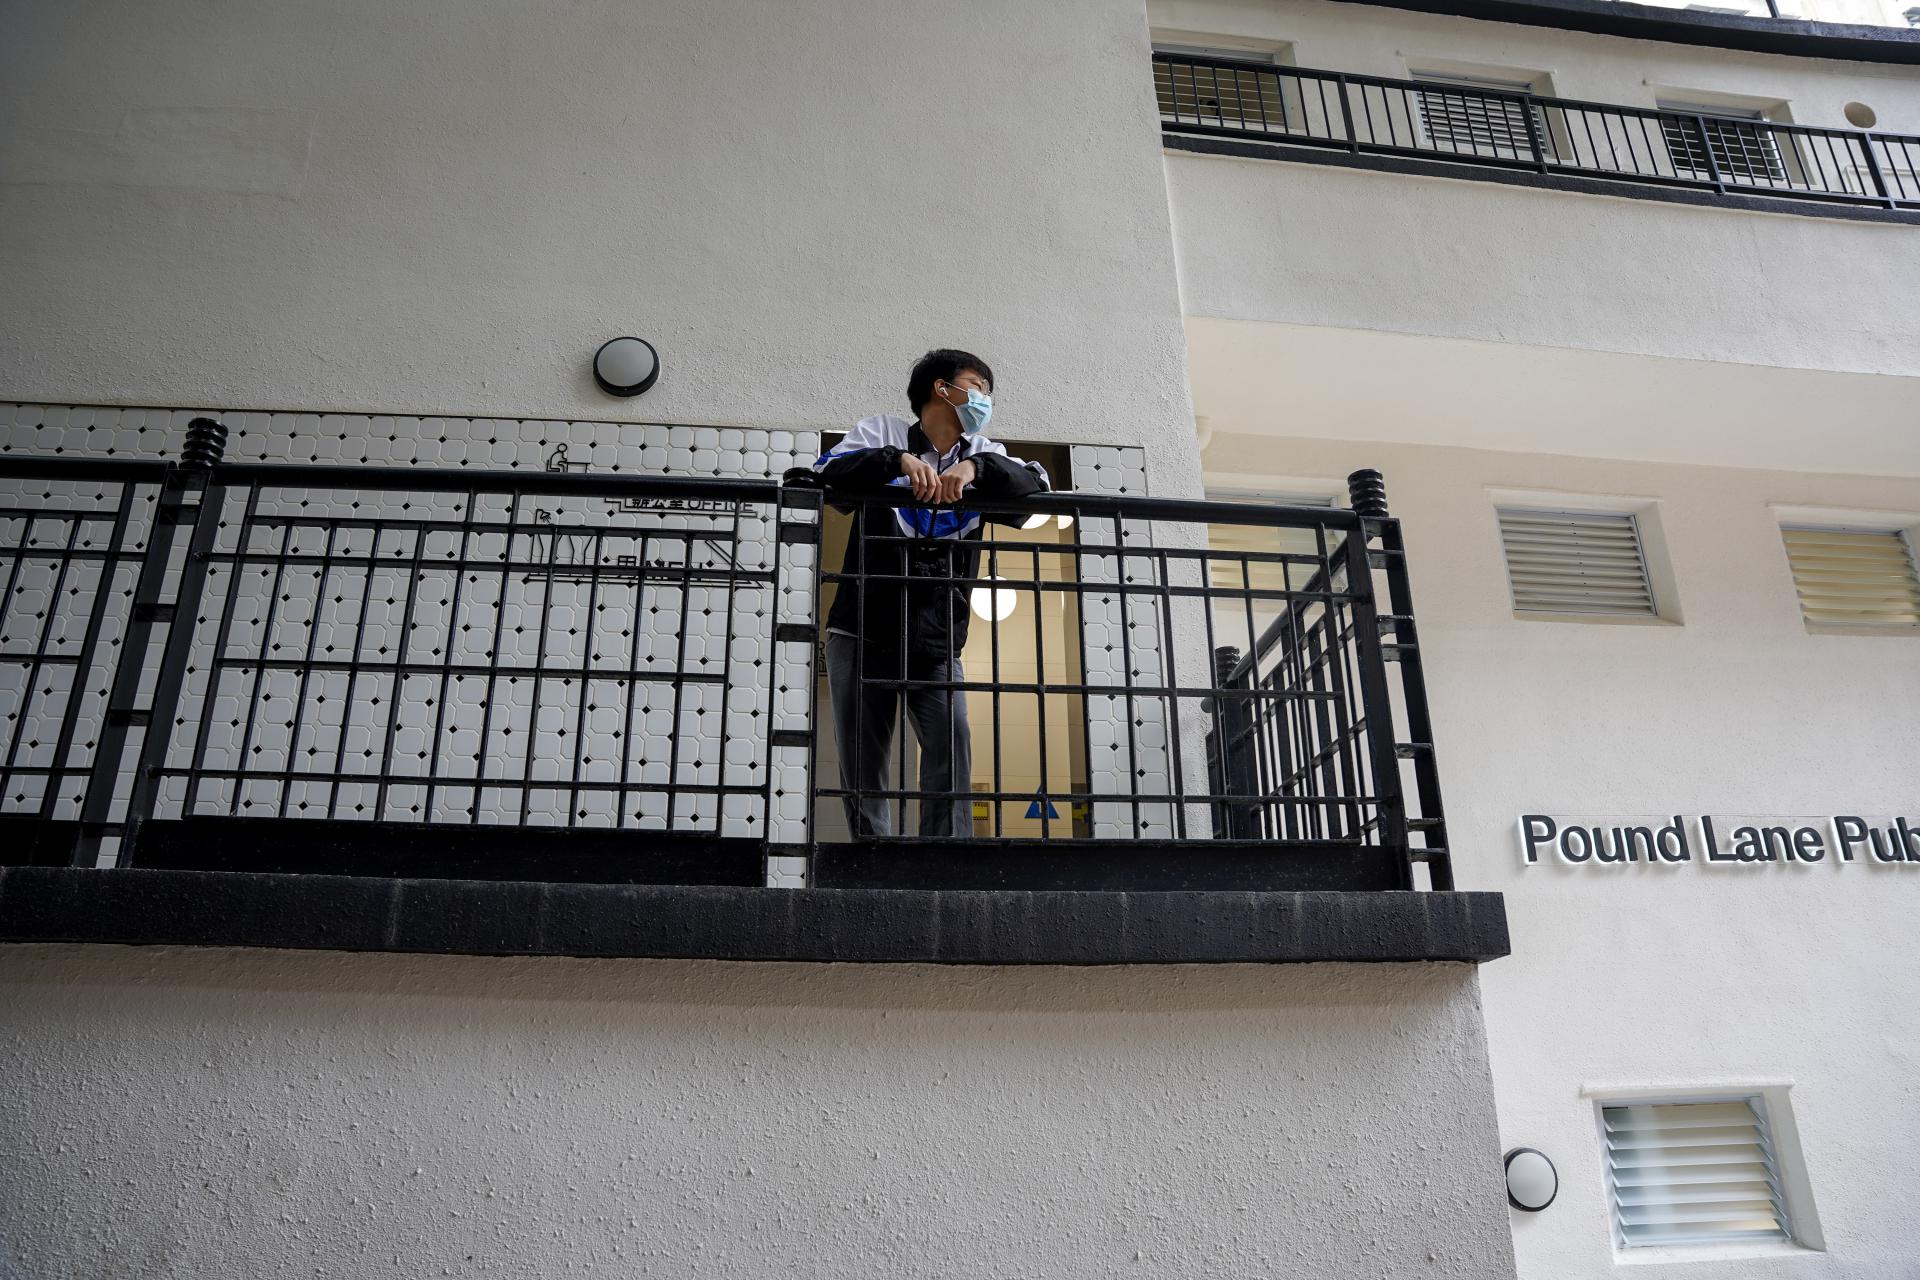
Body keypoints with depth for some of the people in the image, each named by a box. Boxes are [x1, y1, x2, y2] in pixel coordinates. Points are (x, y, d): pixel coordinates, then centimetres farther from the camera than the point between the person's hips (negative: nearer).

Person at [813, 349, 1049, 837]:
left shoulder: (981, 453, 13)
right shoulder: (882, 431, 7)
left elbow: (1038, 485, -4)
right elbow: (827, 474, -9)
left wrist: (975, 466, -19)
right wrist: (897, 459, -22)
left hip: (936, 644, 2)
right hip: (862, 633, -1)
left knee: (952, 751, -13)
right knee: (863, 769, 1)